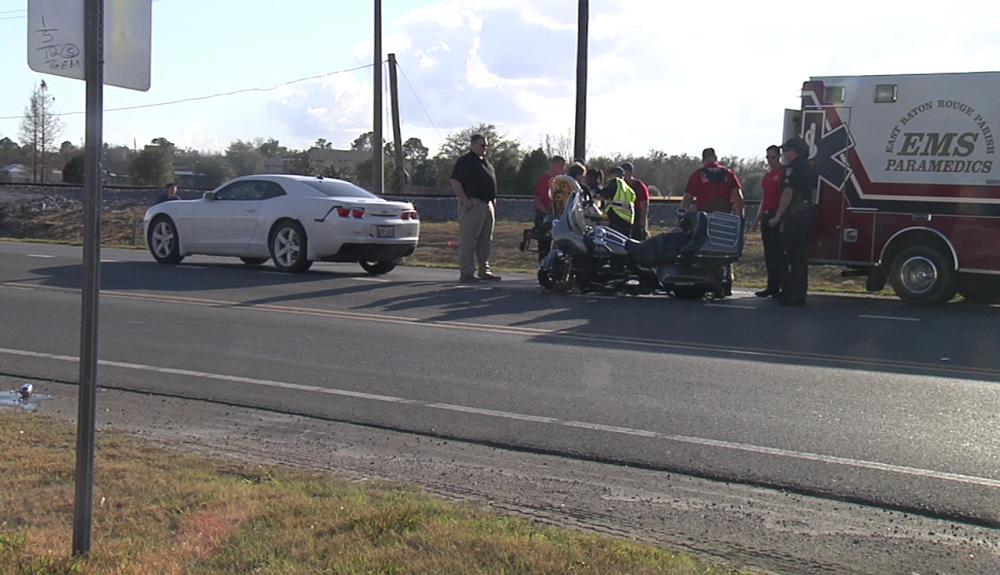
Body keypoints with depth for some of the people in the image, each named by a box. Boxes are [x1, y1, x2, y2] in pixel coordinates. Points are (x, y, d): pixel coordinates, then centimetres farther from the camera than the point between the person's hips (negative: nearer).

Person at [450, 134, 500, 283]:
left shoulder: (486, 163, 21)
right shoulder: (465, 161, -6)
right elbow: (455, 182, -14)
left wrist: (493, 202, 20)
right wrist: (465, 200, -22)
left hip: (488, 204, 9)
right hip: (472, 204, -9)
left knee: (486, 241, 11)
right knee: (468, 240, -7)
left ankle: (484, 271, 18)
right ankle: (466, 273, -6)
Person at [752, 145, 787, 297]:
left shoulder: (784, 172, -7)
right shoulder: (767, 175, 19)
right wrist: (758, 218, 23)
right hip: (766, 216, 9)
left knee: (778, 253, -11)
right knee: (769, 253, 9)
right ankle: (772, 287, 14)